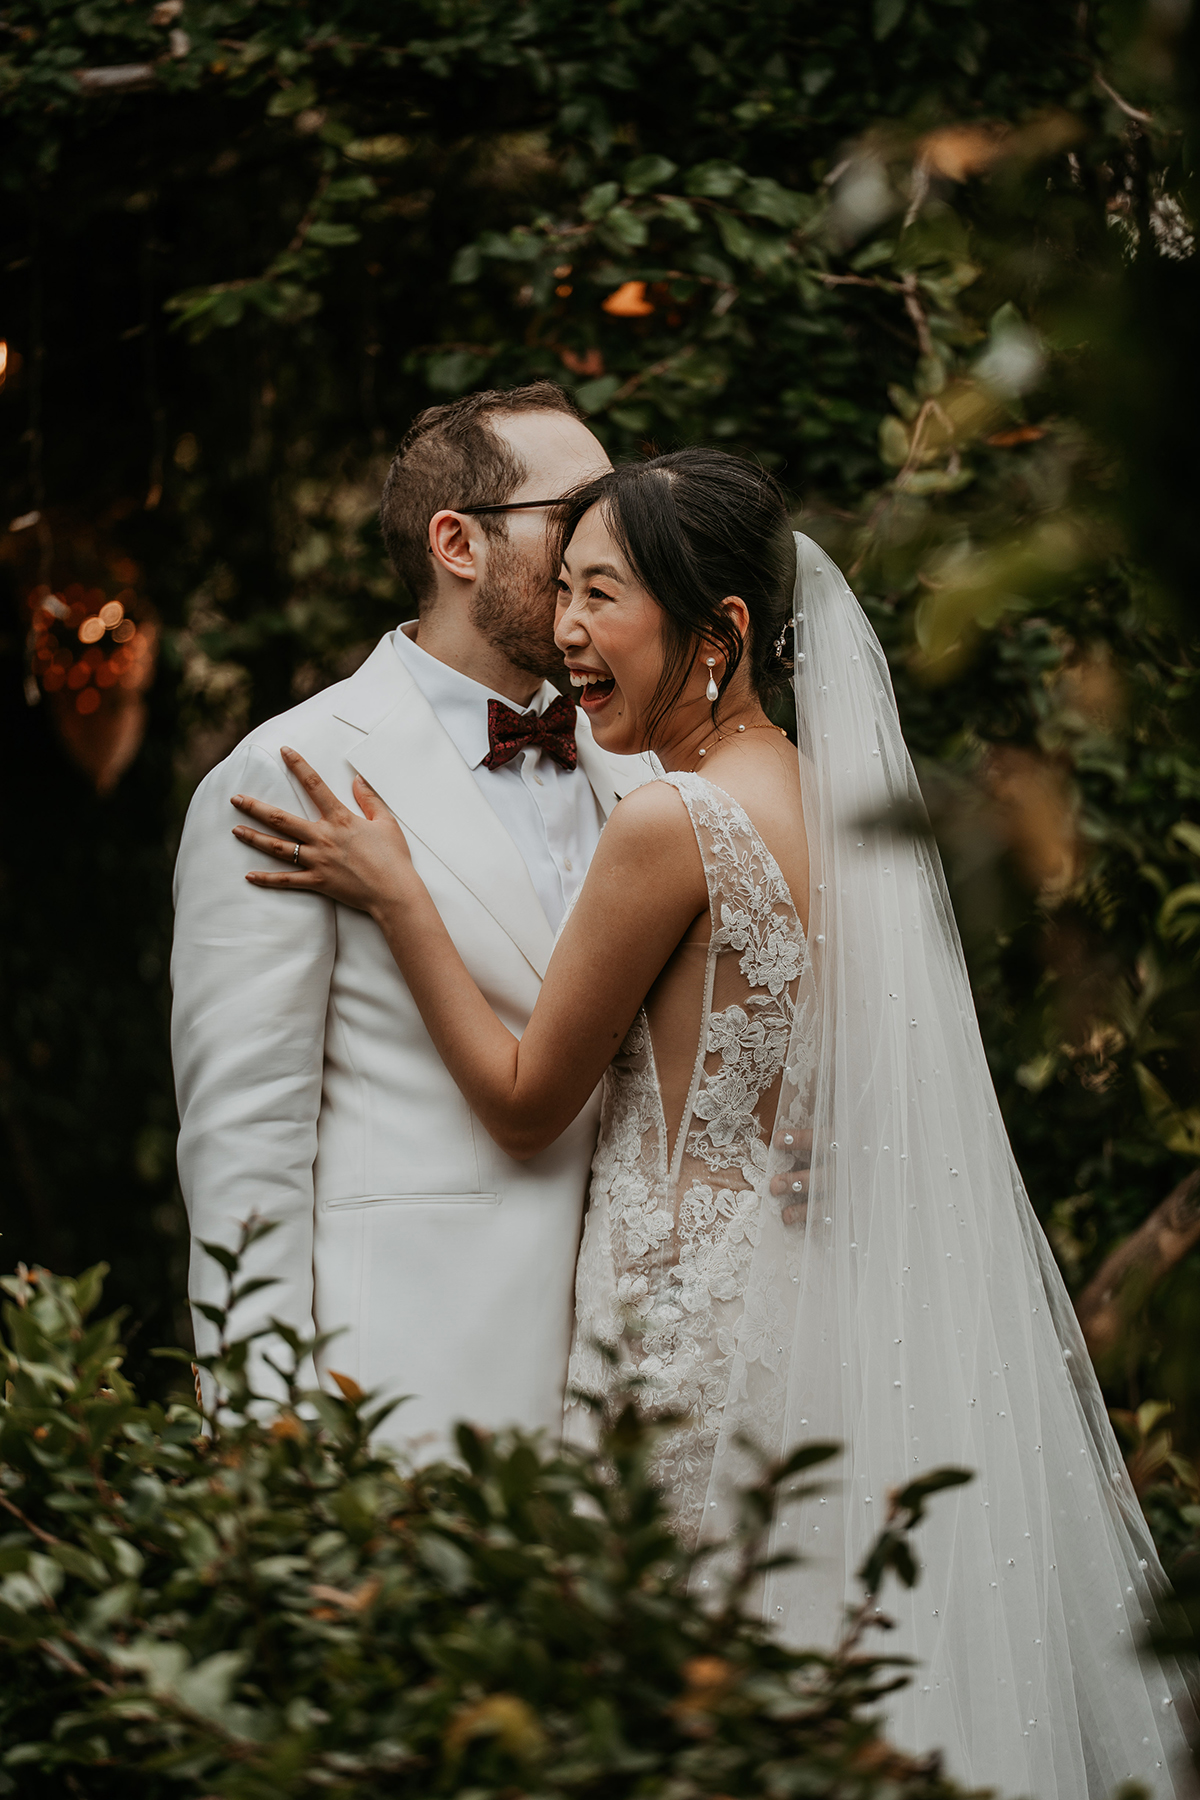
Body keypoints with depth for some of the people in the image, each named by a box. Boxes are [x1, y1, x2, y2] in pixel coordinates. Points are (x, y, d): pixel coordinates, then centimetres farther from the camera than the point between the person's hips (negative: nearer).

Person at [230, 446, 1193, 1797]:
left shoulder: (669, 825, -16)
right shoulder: (844, 797, 8)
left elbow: (528, 1104, -7)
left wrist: (395, 896, -2)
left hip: (703, 1326, -9)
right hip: (850, 1316, 9)